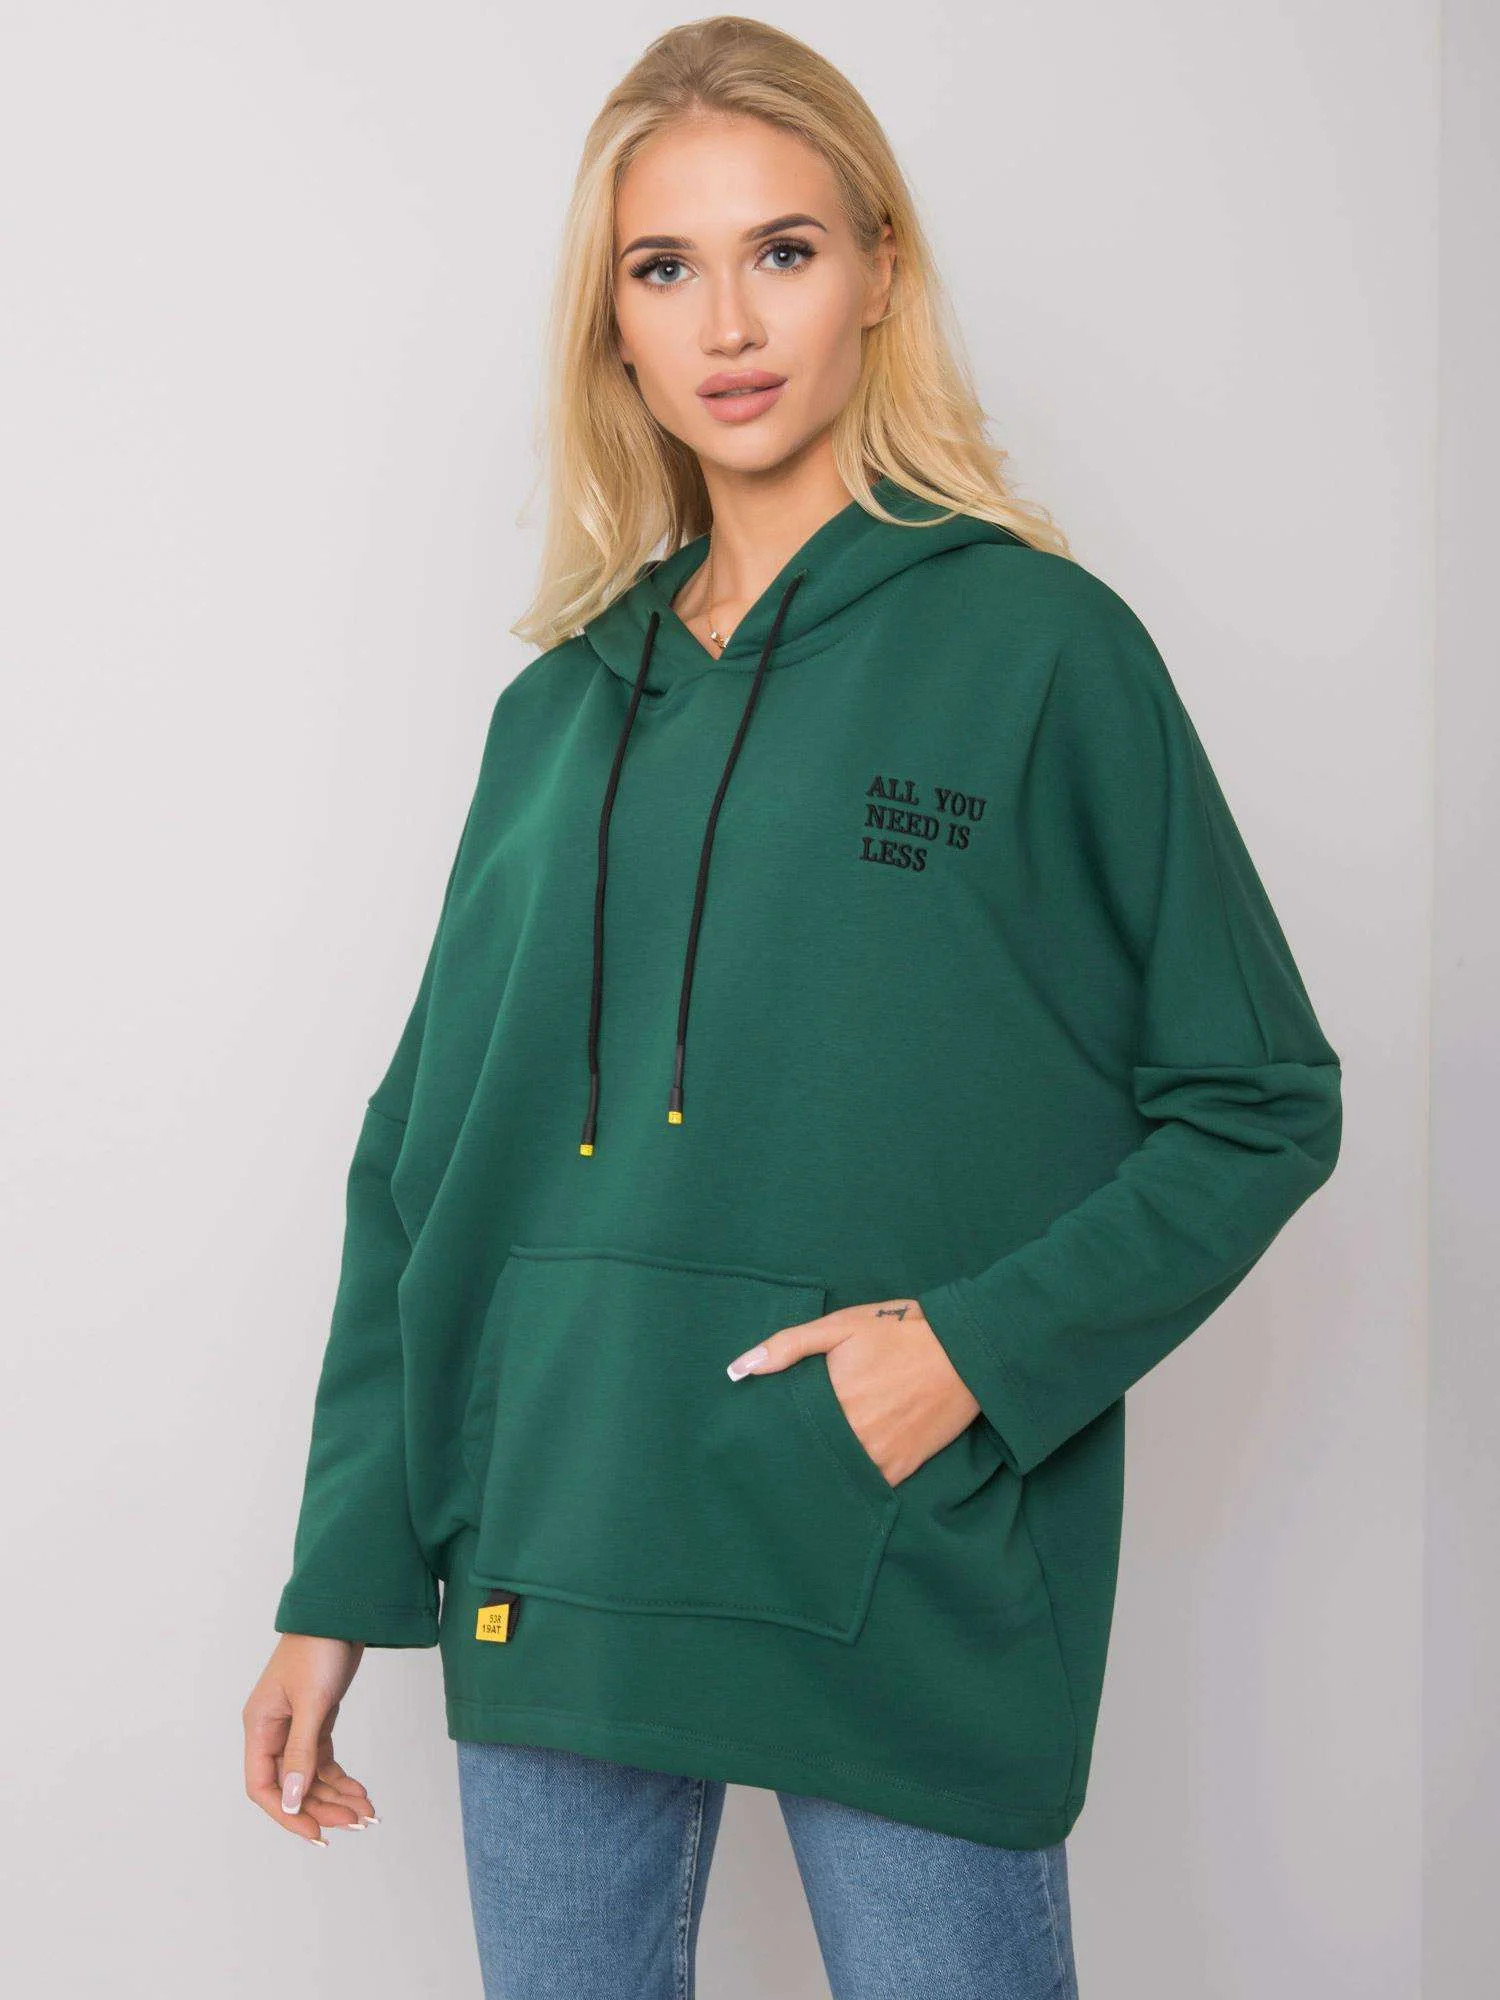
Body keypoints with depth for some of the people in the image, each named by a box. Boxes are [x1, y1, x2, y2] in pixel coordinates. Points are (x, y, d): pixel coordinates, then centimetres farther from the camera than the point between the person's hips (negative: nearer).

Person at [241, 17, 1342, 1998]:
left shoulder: (1037, 647, -3)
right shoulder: (563, 706, 10)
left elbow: (1258, 1103, -1)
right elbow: (431, 1159, 11)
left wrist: (984, 1348, -15)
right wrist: (338, 1589, 8)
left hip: (915, 1587, -4)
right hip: (551, 1580, 4)